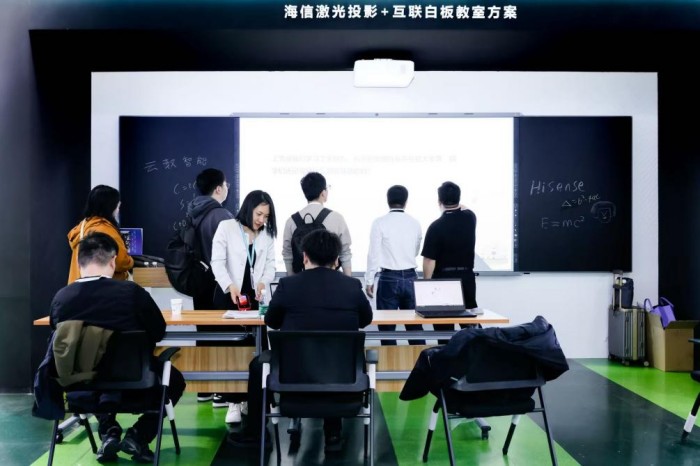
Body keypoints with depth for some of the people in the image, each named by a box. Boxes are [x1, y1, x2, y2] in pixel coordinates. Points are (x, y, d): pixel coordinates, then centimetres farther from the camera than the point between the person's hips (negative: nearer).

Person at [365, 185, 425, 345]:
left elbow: (374, 253, -9)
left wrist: (369, 281, -1)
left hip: (388, 278, -3)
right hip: (409, 277, 3)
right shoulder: (415, 223, 2)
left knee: (387, 325, 4)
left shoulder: (380, 223, -8)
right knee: (414, 323, 12)